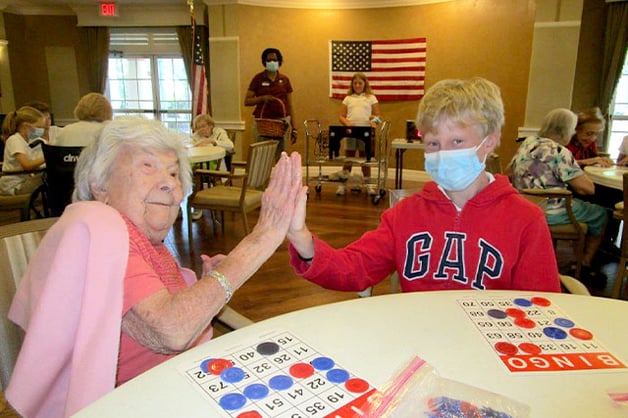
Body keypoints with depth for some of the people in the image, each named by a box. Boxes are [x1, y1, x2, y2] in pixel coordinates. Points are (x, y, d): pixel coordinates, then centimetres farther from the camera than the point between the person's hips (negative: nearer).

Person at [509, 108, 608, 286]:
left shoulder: (528, 142, 6)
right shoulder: (559, 152, -19)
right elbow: (588, 188, -17)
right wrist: (580, 175, 5)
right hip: (547, 213, -8)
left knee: (582, 205, 29)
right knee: (600, 214, 12)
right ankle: (585, 266, 23)